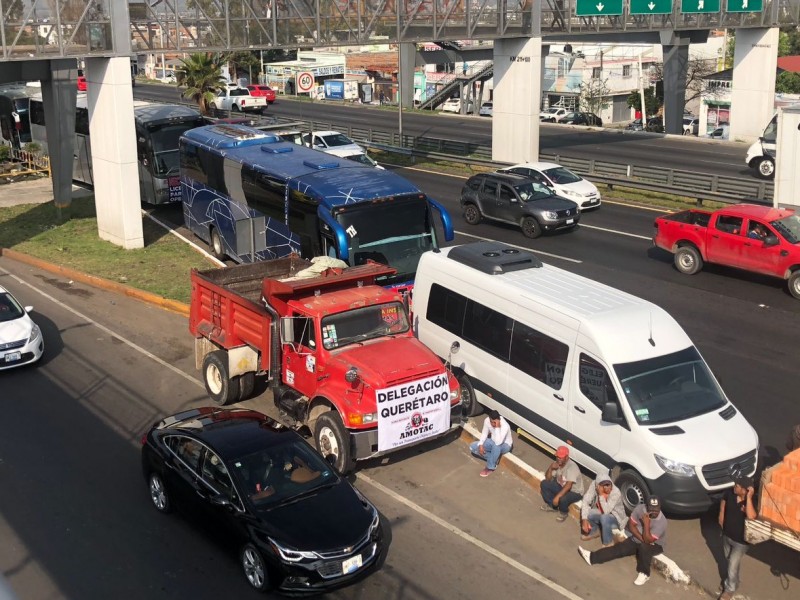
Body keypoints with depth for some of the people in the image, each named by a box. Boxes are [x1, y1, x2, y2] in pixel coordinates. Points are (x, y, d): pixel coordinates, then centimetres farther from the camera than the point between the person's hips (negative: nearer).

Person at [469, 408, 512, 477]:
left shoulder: (505, 426, -36)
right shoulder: (487, 421, -19)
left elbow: (498, 442, -45)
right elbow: (484, 433, -3)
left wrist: (497, 427, -46)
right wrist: (480, 444, -16)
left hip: (504, 445, -6)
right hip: (493, 441, 6)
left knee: (496, 446, -43)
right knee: (473, 447, -10)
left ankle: (490, 468, -19)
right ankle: (494, 459, -2)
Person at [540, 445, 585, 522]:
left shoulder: (572, 467, -32)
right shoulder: (557, 464, -8)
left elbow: (568, 485, -39)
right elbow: (548, 479, -3)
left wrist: (557, 496, -44)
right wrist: (551, 468, -22)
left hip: (575, 492, -7)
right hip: (561, 486, 7)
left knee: (562, 499, -35)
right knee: (544, 484, -6)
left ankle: (564, 512, 1)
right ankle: (552, 505, 13)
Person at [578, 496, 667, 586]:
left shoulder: (662, 522, -31)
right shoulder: (640, 508, -17)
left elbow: (648, 540, -33)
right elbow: (631, 525, -9)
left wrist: (646, 523, -38)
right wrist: (642, 538, -20)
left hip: (654, 545, -5)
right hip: (636, 539, 5)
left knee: (644, 547, -37)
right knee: (619, 548, -11)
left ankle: (644, 574, -23)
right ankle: (592, 557, -16)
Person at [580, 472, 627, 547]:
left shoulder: (616, 492, -32)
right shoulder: (594, 487, -23)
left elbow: (606, 511, -36)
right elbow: (585, 502, -23)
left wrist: (601, 494, -40)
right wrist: (584, 519, -33)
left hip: (615, 517, -4)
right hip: (600, 514, 4)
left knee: (604, 517, -35)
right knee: (586, 513, -22)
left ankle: (608, 543, -12)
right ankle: (594, 531, 8)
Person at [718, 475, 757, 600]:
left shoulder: (752, 501, -30)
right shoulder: (730, 493, -16)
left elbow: (751, 516, -50)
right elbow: (723, 507, 4)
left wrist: (748, 497, -46)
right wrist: (722, 522, 8)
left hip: (741, 541, -5)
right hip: (726, 535, 5)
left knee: (733, 566, 9)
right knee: (729, 562, 27)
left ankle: (730, 589, 35)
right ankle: (730, 580, 54)